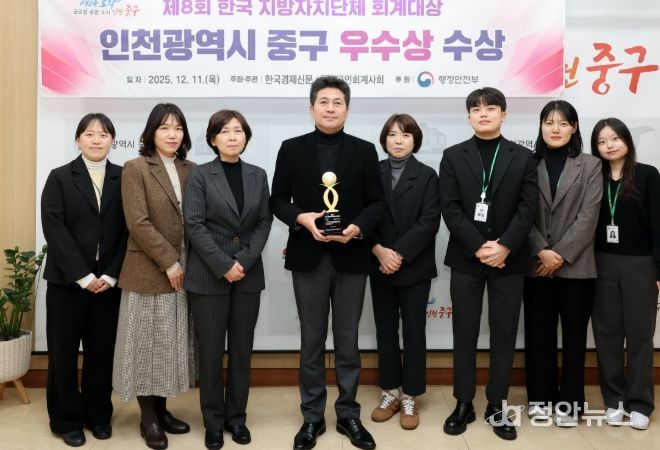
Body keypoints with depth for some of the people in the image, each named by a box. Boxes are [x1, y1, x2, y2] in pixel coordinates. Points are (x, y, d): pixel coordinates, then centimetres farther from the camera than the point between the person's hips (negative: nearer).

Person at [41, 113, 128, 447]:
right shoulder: (59, 178, 3)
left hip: (108, 282, 1)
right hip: (67, 281, -1)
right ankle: (68, 420, 23)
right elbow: (54, 228, -7)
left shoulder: (124, 178, 5)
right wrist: (83, 275, -14)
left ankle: (99, 415, 25)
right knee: (63, 352, 7)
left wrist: (111, 274, -9)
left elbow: (128, 230, 0)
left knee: (102, 352, 8)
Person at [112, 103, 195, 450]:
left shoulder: (190, 170, 8)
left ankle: (162, 409, 27)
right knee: (148, 343, 5)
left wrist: (185, 263, 0)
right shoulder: (135, 168, -7)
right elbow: (138, 223, -14)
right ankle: (148, 418, 19)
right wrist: (169, 262, -15)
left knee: (171, 341, 12)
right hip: (149, 271, -5)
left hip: (183, 270, 5)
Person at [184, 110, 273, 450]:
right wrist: (224, 265, -14)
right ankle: (213, 421, 19)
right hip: (208, 276, -3)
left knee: (242, 350, 9)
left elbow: (264, 222, 4)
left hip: (248, 275, 3)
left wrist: (245, 261, -9)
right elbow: (194, 224, -9)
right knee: (211, 352, 4)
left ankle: (236, 417, 23)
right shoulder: (200, 174, -2)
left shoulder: (258, 175, 8)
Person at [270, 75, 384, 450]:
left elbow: (377, 202, 2)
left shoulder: (364, 150, 5)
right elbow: (278, 200, 4)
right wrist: (302, 218, -15)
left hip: (351, 257, 0)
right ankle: (312, 416, 23)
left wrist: (357, 227, -16)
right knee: (312, 341, 9)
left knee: (348, 340, 10)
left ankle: (348, 414, 25)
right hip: (309, 257, 0)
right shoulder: (292, 149, 5)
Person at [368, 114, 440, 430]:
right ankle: (390, 392, 23)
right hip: (380, 266, 2)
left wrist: (400, 254, -17)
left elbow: (429, 222, -10)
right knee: (385, 330, 9)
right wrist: (379, 251, -15)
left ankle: (410, 397, 17)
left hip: (415, 267, -2)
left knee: (414, 331, 5)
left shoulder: (427, 176, 0)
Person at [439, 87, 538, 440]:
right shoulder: (453, 156, 5)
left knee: (504, 335, 6)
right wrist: (478, 247, -14)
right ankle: (463, 404, 18)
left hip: (508, 260, 1)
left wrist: (504, 247, -16)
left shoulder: (522, 157, 7)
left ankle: (497, 406, 19)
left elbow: (528, 208, -3)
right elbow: (450, 208, -4)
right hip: (466, 259, 0)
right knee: (464, 335, 6)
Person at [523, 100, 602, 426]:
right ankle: (540, 396, 22)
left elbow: (588, 216, -6)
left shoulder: (590, 165, 3)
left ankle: (569, 401, 19)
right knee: (538, 333, 8)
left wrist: (561, 254, -13)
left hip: (576, 265, -1)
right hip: (536, 264, 1)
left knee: (574, 334, 7)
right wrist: (541, 251, -12)